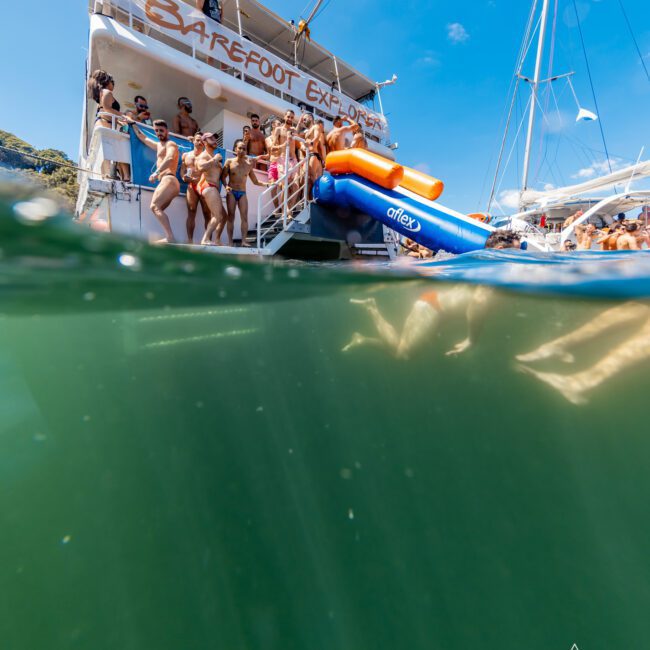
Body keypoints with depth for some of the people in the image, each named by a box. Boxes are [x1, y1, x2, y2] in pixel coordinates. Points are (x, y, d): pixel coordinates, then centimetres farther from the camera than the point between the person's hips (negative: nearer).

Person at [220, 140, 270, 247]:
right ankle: (230, 241, 0)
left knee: (244, 217, -10)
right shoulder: (229, 162, 3)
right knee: (231, 216, -2)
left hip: (242, 193, 2)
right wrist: (226, 186, -16)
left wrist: (266, 184, -1)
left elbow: (255, 181, 12)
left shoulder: (249, 165, 8)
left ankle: (244, 240, -12)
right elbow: (223, 177, 2)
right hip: (231, 192, -1)